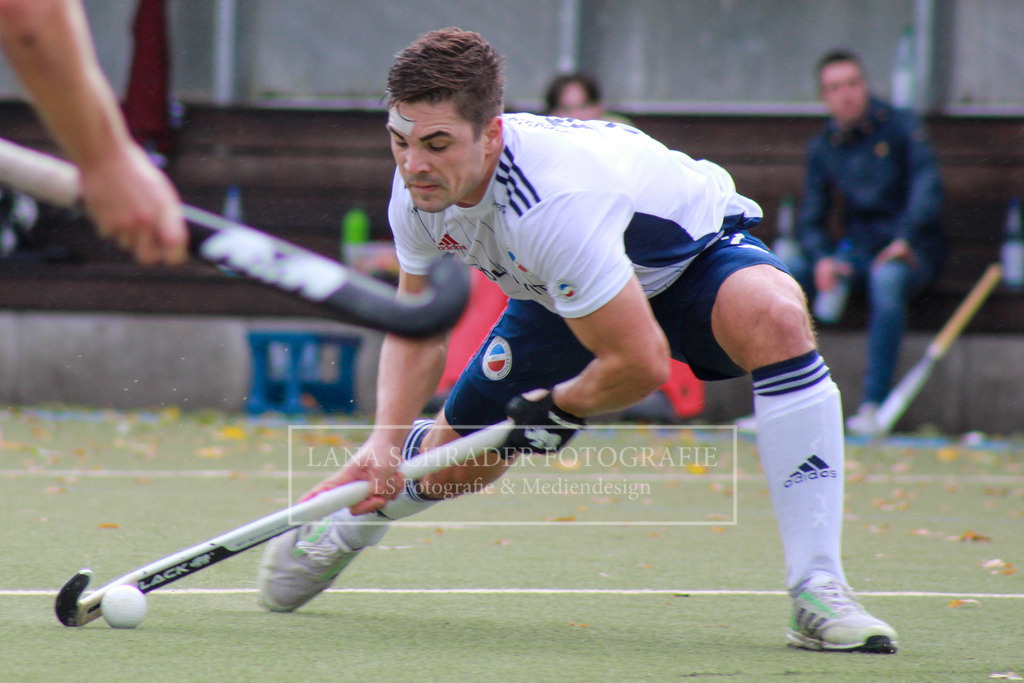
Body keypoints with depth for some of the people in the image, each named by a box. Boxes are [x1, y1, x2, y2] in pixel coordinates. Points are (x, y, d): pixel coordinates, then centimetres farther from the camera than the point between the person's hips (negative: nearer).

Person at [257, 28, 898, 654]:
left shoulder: (552, 201, -44)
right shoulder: (421, 189, -22)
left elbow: (642, 364, -38)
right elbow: (417, 330, -4)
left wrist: (558, 407, -18)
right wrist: (385, 438, -19)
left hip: (695, 255, -6)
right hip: (557, 295, 6)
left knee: (774, 318, -39)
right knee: (458, 459, 7)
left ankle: (818, 594, -36)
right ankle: (346, 520, 45)